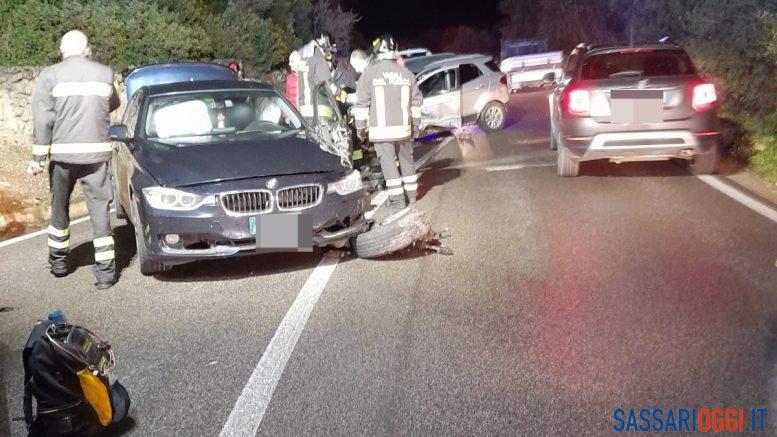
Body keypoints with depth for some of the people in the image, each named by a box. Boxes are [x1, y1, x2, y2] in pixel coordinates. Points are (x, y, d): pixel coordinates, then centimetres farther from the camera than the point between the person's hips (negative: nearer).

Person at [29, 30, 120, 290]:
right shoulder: (104, 74, 4)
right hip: (96, 152, 0)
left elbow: (42, 120, -6)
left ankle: (58, 261, 30)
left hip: (62, 153, 0)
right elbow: (113, 105, 20)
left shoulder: (50, 75, -2)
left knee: (59, 208, 18)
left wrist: (38, 158, -3)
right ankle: (105, 270, 0)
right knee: (99, 210, 3)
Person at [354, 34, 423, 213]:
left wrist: (360, 126, 3)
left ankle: (397, 201, -2)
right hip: (403, 127, 4)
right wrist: (415, 124, 20)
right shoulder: (406, 73, 4)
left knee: (388, 163, 0)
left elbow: (362, 103, -6)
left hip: (381, 129, -4)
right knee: (406, 160, 18)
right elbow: (416, 101, 10)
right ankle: (412, 194, 28)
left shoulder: (370, 72, -7)